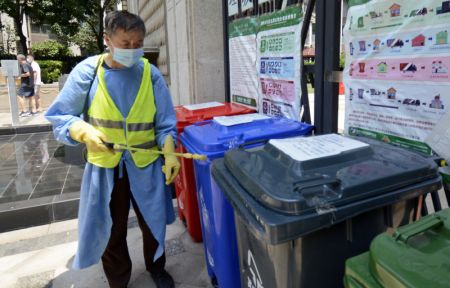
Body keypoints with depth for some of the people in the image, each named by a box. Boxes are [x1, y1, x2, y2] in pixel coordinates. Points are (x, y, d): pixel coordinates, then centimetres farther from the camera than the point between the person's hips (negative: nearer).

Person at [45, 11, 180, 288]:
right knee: (110, 231, 15)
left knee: (153, 223, 18)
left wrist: (170, 153, -16)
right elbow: (59, 116, -5)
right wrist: (86, 132, -23)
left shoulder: (150, 73, -5)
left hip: (146, 164, 1)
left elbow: (165, 122, -2)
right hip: (105, 166, 0)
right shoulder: (87, 71, -8)